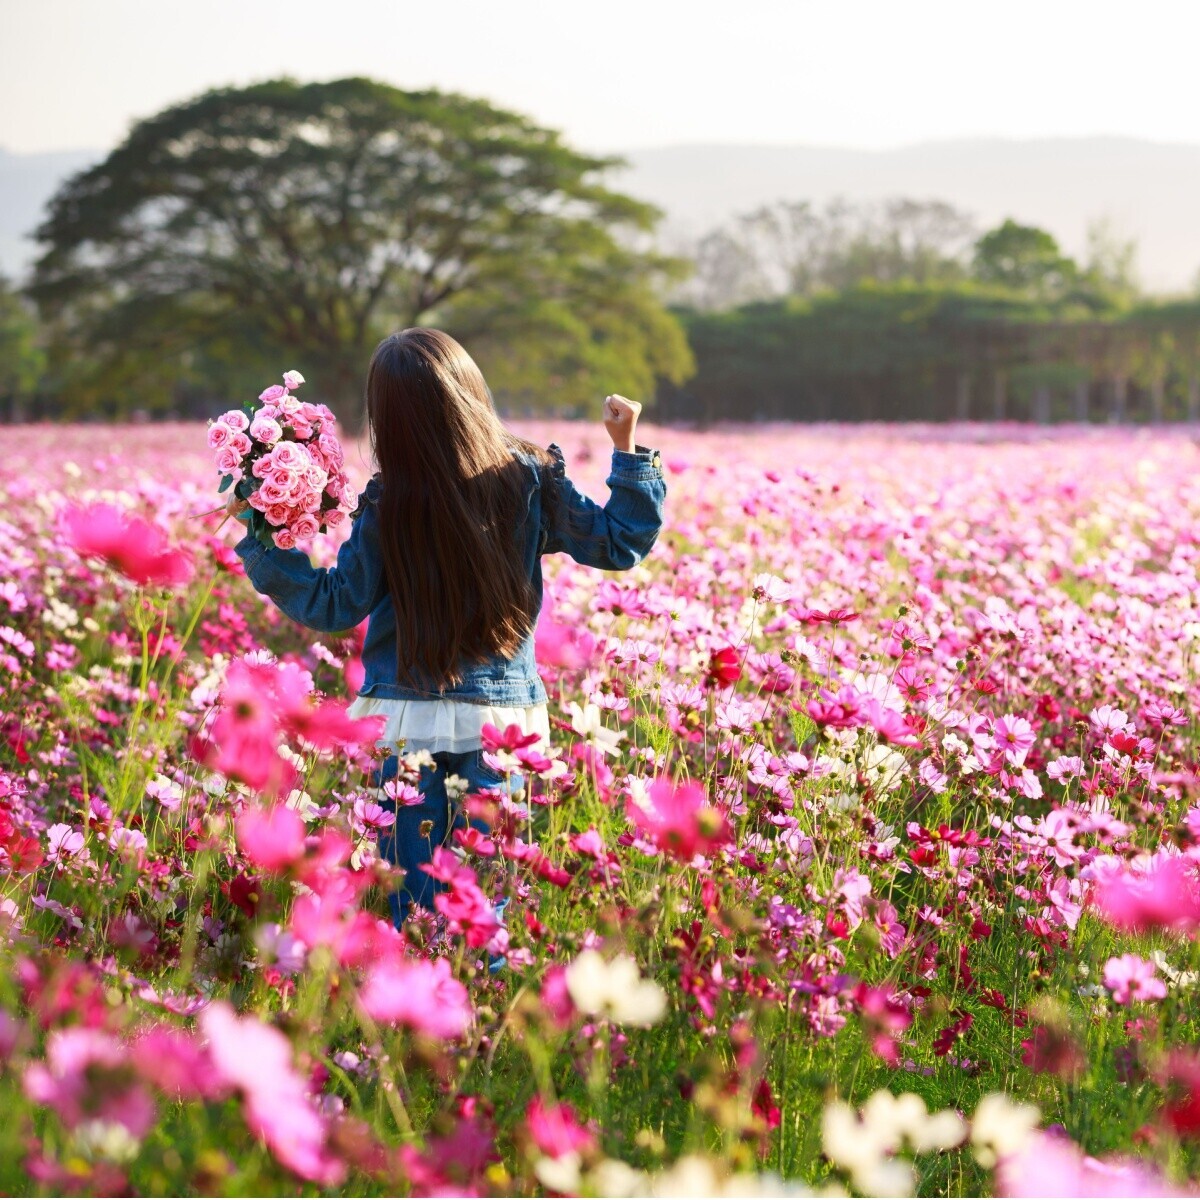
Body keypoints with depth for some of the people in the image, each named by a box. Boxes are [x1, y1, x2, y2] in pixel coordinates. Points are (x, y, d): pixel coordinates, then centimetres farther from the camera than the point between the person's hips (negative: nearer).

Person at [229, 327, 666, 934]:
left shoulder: (388, 509, -12)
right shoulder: (532, 481, -5)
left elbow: (333, 605, -3)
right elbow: (621, 543, 5)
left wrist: (263, 535, 2)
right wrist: (629, 451, 12)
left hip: (410, 721, -2)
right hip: (505, 713, 2)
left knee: (413, 895, 8)